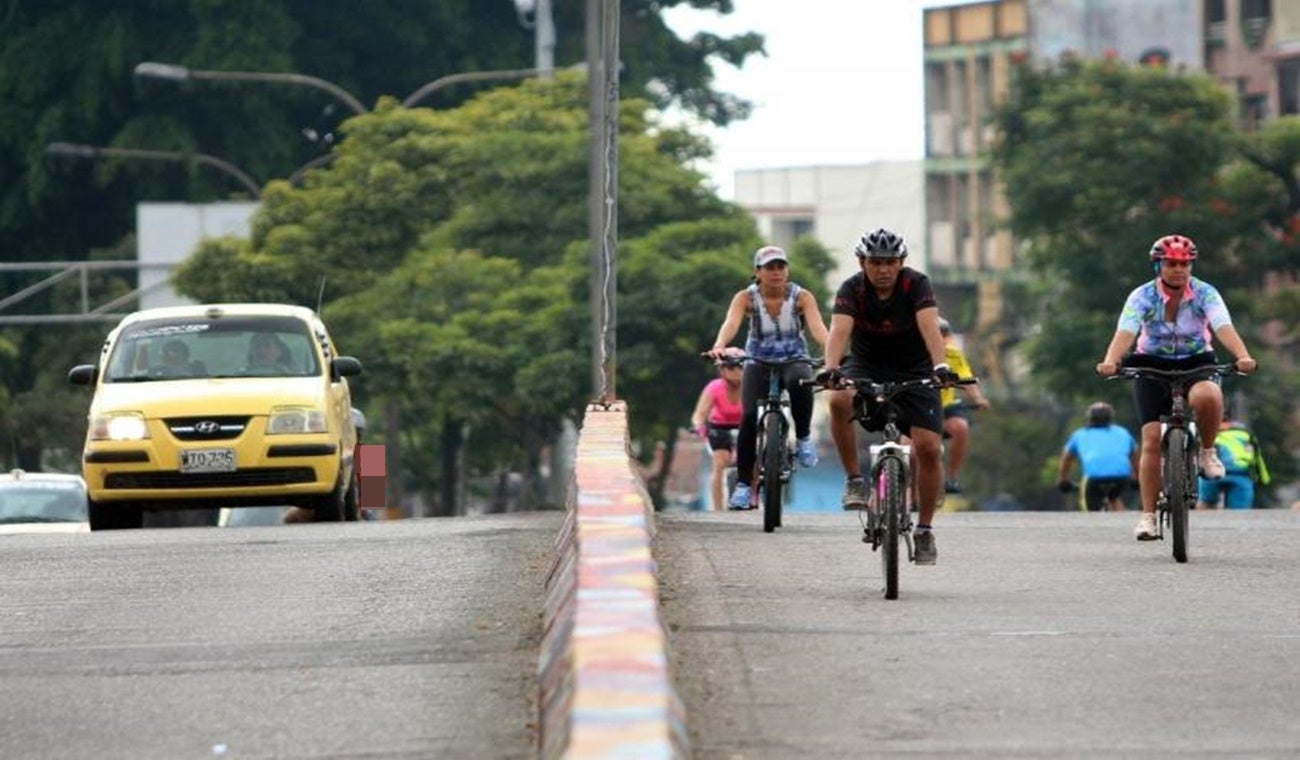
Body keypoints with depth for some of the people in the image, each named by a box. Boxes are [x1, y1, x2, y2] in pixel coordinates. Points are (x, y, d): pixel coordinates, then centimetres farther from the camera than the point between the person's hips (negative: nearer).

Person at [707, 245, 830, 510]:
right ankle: (743, 485, -10)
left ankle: (803, 438, -14)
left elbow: (817, 327, -26)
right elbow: (731, 323, -28)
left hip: (794, 360, -1)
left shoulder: (801, 297, -11)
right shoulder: (746, 298, -10)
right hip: (759, 362, 1)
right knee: (749, 417, -20)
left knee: (800, 382, -38)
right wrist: (719, 346, -50)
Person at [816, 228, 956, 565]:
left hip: (914, 371, 0)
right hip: (866, 366, 0)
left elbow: (929, 326, -32)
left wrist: (940, 366, -50)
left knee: (928, 448, -14)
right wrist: (831, 368, -51)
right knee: (840, 400, -34)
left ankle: (925, 530, 4)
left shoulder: (917, 285, -17)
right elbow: (840, 330, -31)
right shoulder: (852, 290, -16)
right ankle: (853, 480, -17)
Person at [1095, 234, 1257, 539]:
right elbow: (1125, 332, -29)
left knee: (1207, 397, -36)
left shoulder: (1205, 293, -13)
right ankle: (1148, 515, -5)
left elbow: (1224, 327, -28)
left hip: (1196, 364, 0)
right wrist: (1110, 362, -50)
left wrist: (1243, 357, -48)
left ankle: (1207, 451, -7)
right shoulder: (1143, 296, -14)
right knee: (1152, 440, -12)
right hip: (1152, 365, 0)